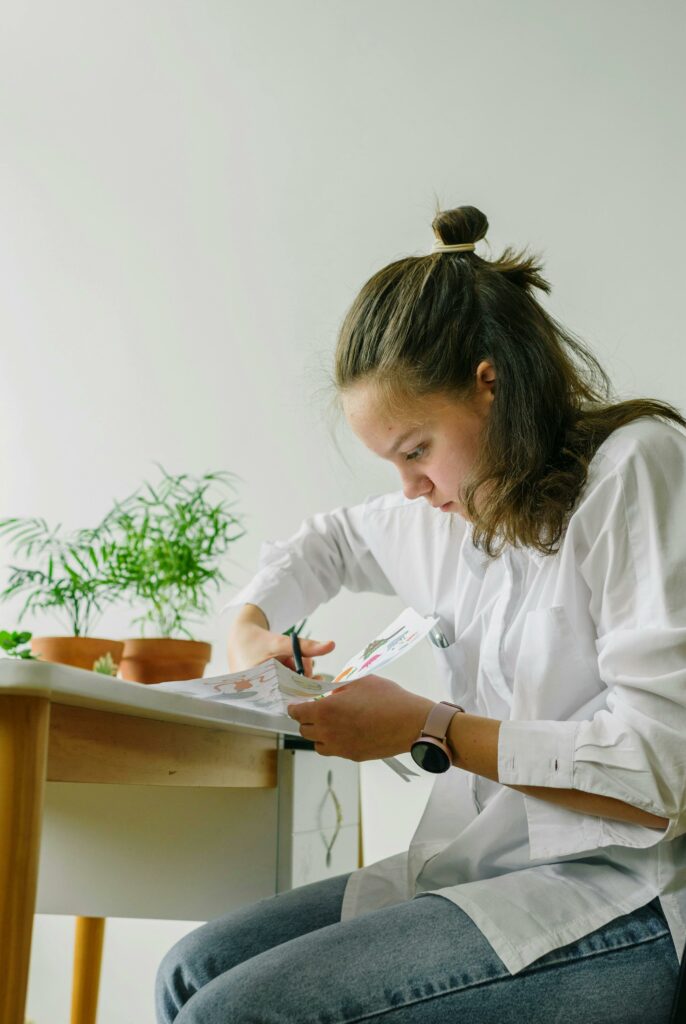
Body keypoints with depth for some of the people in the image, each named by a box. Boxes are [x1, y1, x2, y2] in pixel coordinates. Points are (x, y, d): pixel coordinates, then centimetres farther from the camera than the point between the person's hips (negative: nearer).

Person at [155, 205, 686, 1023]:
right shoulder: (463, 498, 13)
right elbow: (331, 540, 34)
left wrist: (429, 729, -13)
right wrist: (250, 626, 13)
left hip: (614, 896, -8)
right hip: (484, 866, 8)